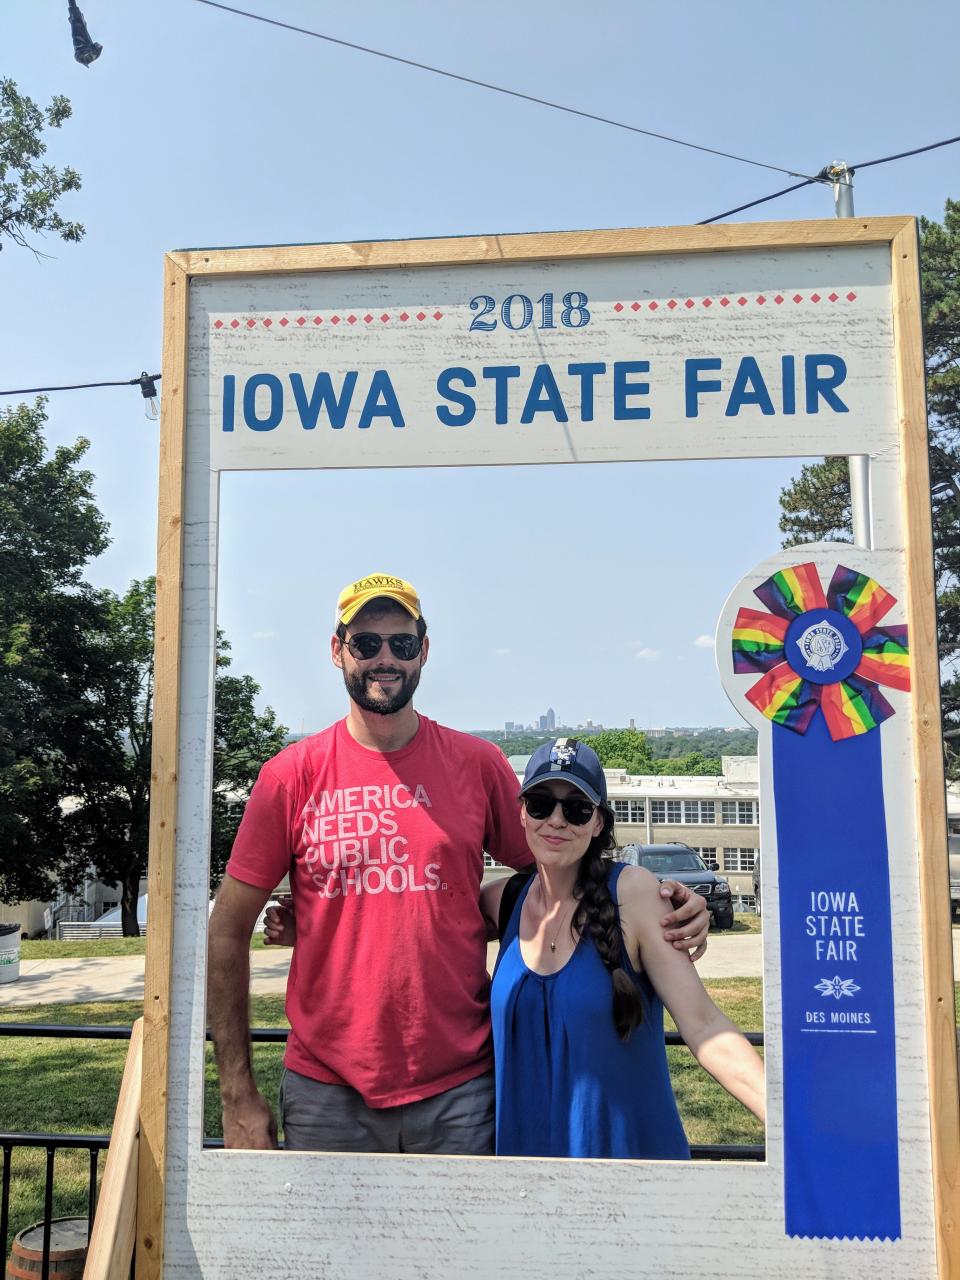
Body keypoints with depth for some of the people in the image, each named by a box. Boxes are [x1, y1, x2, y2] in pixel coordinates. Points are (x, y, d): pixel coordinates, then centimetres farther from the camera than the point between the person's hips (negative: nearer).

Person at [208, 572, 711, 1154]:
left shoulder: (477, 764, 1)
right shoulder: (292, 775, -2)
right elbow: (227, 935, 1)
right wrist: (239, 1097, -1)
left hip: (458, 1090, 1)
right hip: (326, 1094, 0)